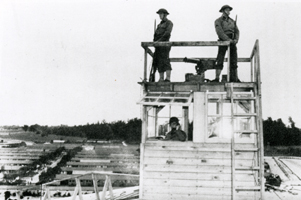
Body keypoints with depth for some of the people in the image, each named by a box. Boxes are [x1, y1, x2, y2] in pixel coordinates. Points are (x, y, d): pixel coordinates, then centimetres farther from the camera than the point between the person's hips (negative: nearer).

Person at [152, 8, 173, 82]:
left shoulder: (169, 23, 1)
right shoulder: (160, 24, 25)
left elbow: (167, 33, -14)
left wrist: (159, 40, -18)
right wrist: (154, 41, 3)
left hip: (164, 44, -8)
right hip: (158, 46, 8)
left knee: (165, 61, -15)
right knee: (158, 62, 4)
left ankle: (168, 78, -18)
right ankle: (161, 79, 6)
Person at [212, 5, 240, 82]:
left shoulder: (232, 21, 19)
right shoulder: (218, 21, 4)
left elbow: (237, 31, 10)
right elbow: (219, 32, -11)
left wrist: (236, 39, -10)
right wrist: (228, 39, -19)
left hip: (232, 42, 5)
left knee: (233, 61, 1)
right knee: (219, 60, -12)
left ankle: (235, 78, 1)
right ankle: (217, 78, -17)